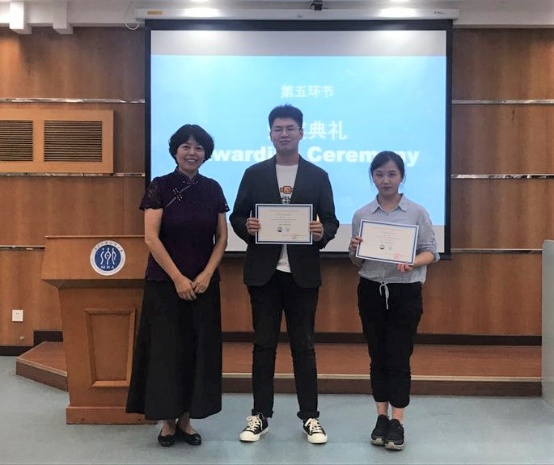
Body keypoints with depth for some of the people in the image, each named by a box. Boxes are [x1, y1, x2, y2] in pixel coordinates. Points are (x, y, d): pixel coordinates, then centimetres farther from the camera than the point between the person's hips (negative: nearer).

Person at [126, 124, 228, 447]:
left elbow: (222, 239, 5)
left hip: (204, 283, 3)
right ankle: (168, 421, 16)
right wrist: (178, 278, -14)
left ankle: (186, 419, 19)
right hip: (165, 282, -3)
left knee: (198, 349, 6)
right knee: (166, 348, 2)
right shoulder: (160, 187, -4)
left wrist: (206, 275, -8)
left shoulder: (212, 189, 5)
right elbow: (151, 238, -10)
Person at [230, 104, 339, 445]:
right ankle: (260, 416, 19)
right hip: (264, 272, 1)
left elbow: (331, 222, 5)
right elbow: (237, 217, 6)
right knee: (264, 344, 8)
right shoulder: (254, 174, 7)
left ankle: (310, 417, 18)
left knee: (303, 345, 7)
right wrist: (247, 227, -16)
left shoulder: (318, 176, 6)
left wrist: (321, 233, -17)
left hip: (303, 272, 0)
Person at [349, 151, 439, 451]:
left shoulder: (417, 213, -2)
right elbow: (357, 263, 8)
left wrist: (412, 263, -21)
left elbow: (431, 252, -1)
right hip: (371, 291, 2)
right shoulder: (361, 215, 4)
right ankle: (382, 418, 20)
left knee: (399, 357, 1)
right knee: (378, 356, 9)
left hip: (405, 292, -2)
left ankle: (397, 423, 10)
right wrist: (355, 251, -15)